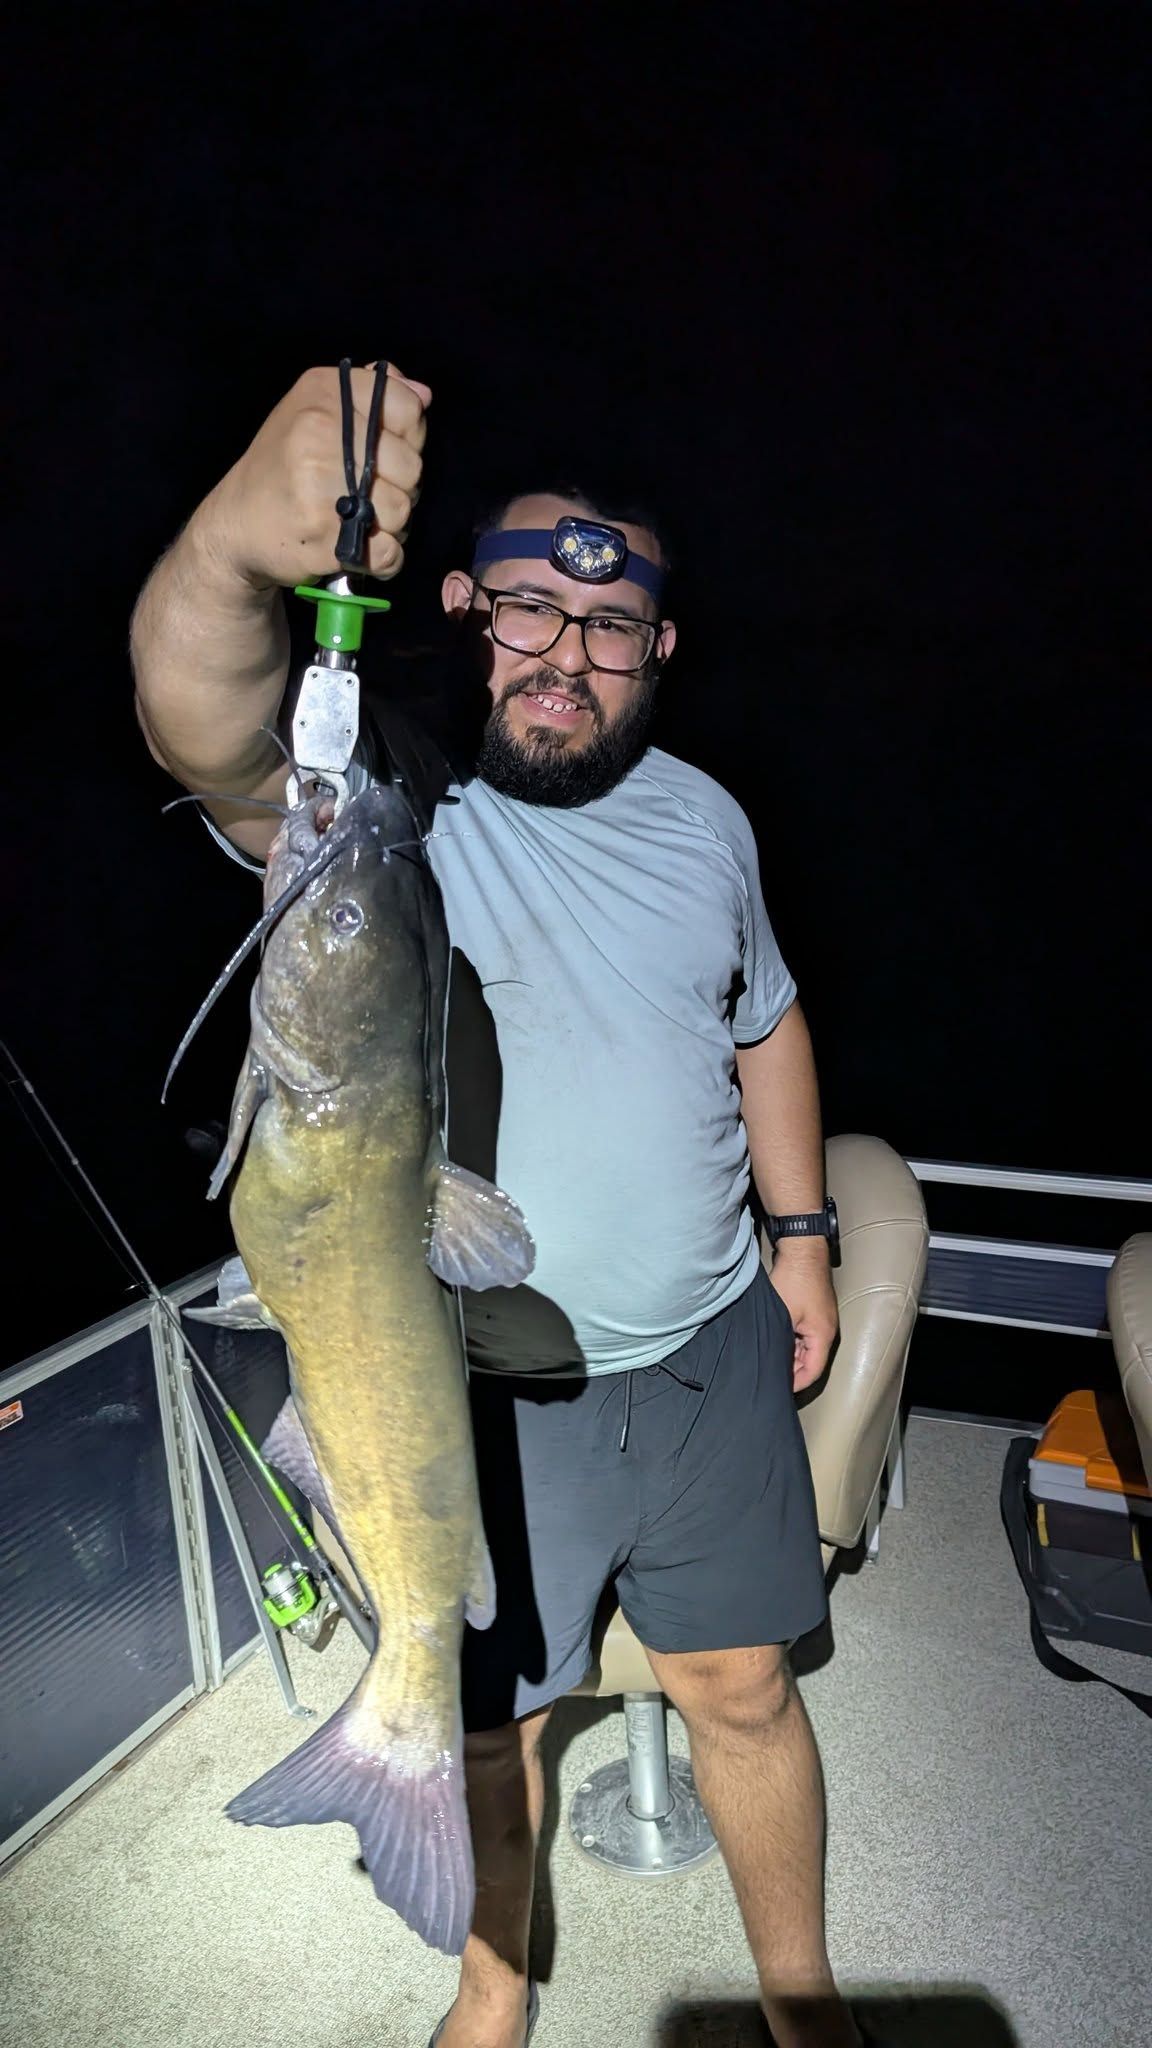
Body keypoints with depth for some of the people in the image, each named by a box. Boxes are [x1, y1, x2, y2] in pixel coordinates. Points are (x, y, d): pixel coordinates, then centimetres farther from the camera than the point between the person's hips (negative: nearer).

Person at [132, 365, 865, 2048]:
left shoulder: (703, 817, 2)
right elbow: (205, 731, -37)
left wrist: (804, 1235, 12)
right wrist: (240, 540, -58)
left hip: (711, 1354, 4)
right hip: (483, 1388, -3)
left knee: (743, 1683, 18)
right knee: (490, 1720, 18)